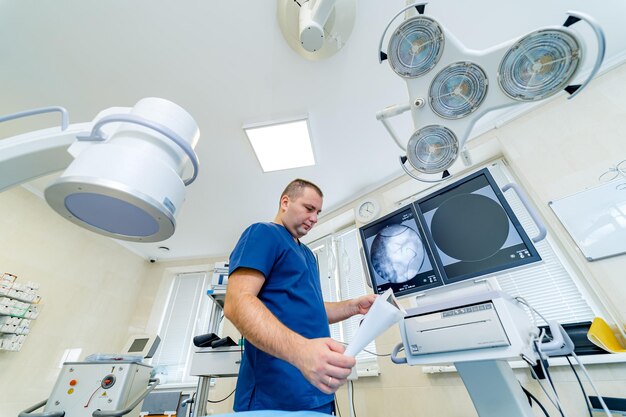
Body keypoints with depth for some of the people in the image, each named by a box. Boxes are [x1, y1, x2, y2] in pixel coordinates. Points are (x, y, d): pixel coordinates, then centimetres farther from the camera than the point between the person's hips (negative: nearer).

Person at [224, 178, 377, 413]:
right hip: (276, 393, -9)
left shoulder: (307, 254, 17)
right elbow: (237, 303, -23)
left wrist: (355, 306, 5)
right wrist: (301, 350, -36)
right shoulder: (264, 233, -10)